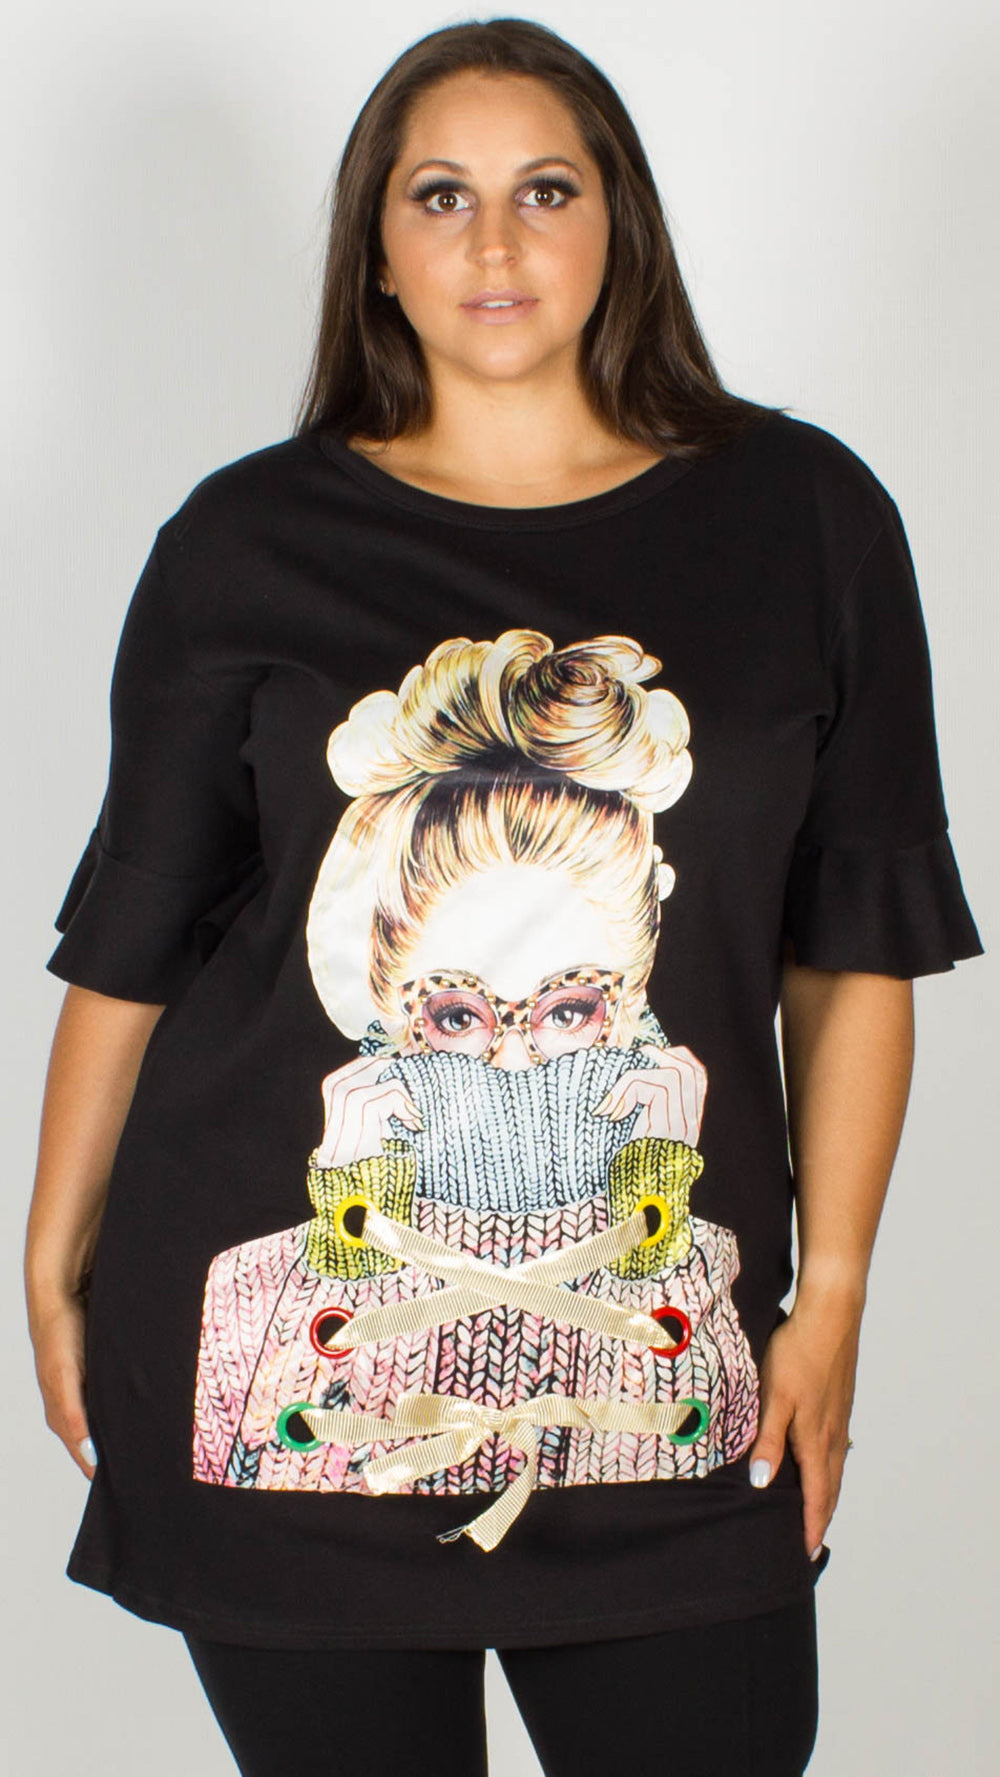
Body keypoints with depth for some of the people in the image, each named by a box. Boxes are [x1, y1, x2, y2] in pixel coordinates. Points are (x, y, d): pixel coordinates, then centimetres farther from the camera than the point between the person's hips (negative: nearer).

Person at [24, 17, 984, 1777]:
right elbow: (127, 941, 7)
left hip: (655, 1358, 1)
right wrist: (54, 1265, 8)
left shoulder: (804, 517, 4)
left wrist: (833, 1287, 3)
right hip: (282, 1352, 0)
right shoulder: (249, 540, 3)